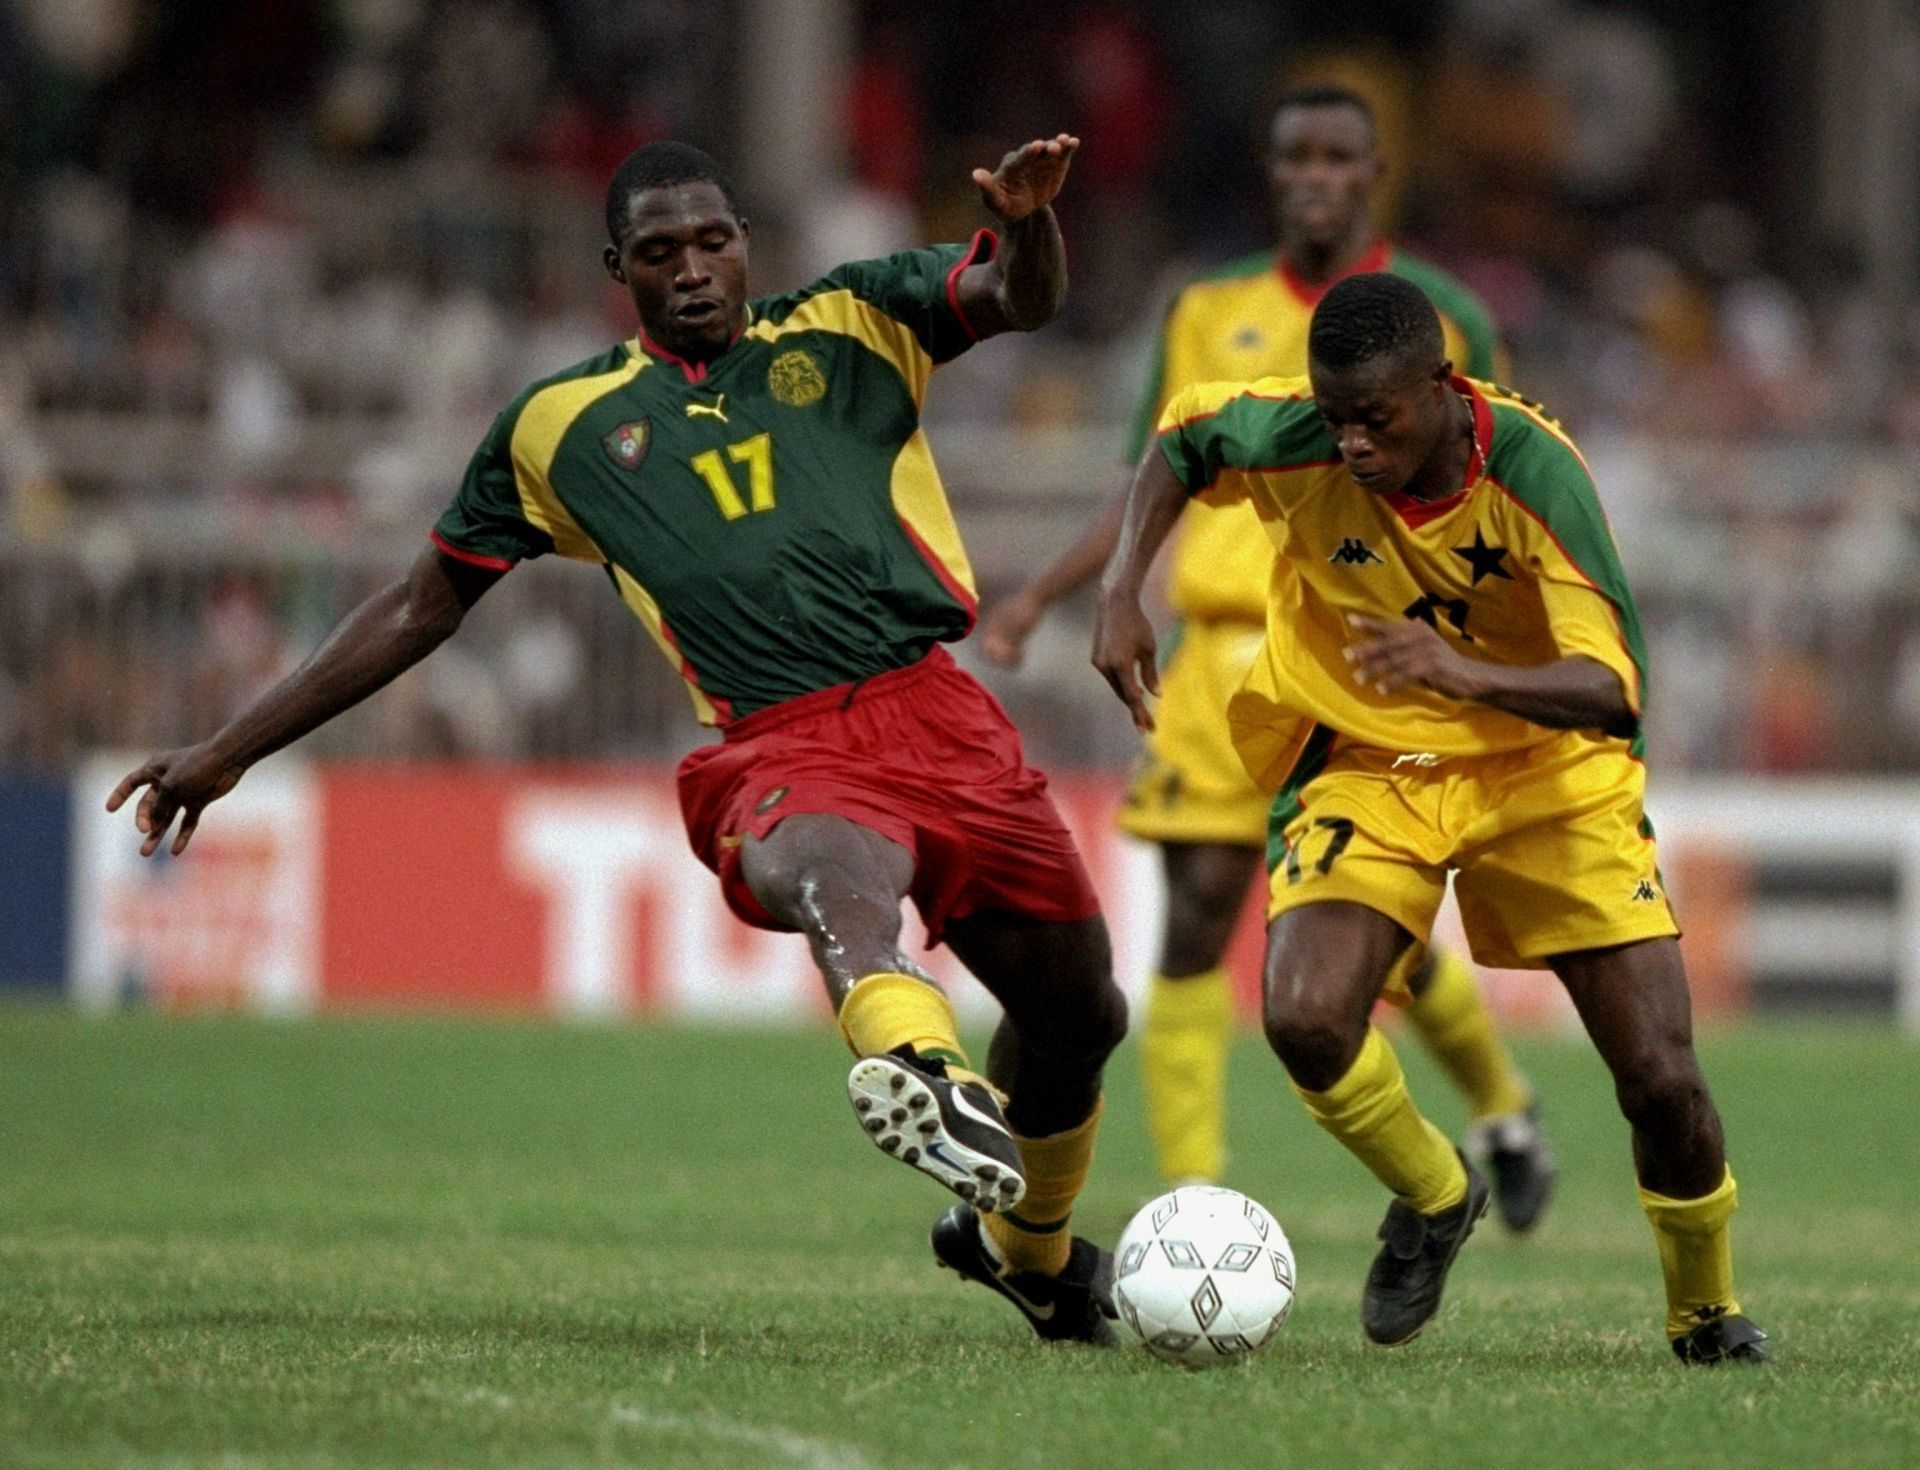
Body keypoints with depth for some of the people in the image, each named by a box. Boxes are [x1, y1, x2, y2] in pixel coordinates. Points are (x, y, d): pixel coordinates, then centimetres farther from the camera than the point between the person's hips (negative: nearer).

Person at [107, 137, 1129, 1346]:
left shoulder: (847, 328, 17)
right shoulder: (558, 426, 18)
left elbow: (1024, 298, 4)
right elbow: (426, 605, 25)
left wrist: (1027, 217, -22)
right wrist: (231, 750, 24)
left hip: (933, 706, 3)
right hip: (776, 749, -3)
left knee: (1079, 1012, 10)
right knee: (836, 868, -39)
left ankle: (1023, 1243, 41)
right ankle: (918, 1065, -74)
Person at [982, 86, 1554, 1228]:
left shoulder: (1440, 319, 5)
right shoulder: (1213, 312, 13)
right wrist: (1041, 597, 4)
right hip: (1228, 650, 3)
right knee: (1197, 916, -7)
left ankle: (1504, 1108, 23)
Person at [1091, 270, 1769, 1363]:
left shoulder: (1532, 470, -26)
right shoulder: (1297, 446, -19)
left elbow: (1613, 691, -33)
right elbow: (1184, 436, 5)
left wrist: (1463, 672, -50)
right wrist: (1123, 592, -7)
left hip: (1547, 766, -2)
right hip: (1364, 767, 2)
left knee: (1662, 1078, -9)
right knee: (1306, 1018, -25)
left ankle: (1707, 1309, 22)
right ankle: (1433, 1199, 8)